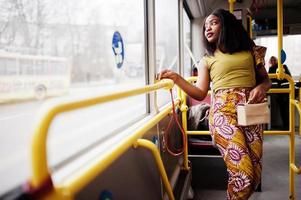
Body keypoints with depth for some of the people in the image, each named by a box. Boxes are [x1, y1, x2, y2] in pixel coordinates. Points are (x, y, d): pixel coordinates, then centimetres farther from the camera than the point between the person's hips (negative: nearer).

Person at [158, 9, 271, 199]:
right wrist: (177, 78, -6)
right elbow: (200, 93, 5)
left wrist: (262, 87, -4)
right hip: (223, 111, -2)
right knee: (244, 173, -16)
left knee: (255, 174, 0)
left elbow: (266, 79, 19)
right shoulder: (207, 59, 14)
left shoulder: (249, 50, 17)